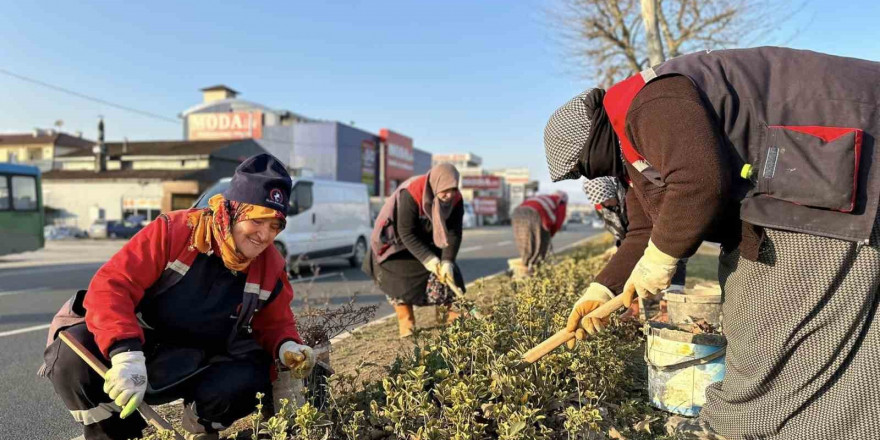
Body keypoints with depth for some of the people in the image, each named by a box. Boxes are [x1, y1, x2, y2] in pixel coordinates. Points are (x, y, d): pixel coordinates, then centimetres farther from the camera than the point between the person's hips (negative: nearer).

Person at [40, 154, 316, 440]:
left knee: (250, 379, -27)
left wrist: (286, 347, -19)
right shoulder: (172, 231, -19)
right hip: (137, 344, -1)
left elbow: (275, 322, 4)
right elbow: (111, 285, -25)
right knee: (73, 356, -30)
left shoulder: (270, 268, -8)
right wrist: (126, 353, -38)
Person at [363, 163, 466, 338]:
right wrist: (428, 259, -35)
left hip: (428, 240, 5)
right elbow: (407, 233, -31)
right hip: (398, 240, -4)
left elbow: (453, 232, -18)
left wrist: (447, 261, -31)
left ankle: (452, 314, 9)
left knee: (447, 271, -5)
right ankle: (405, 322, -5)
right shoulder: (411, 194, -36)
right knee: (399, 276, -17)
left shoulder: (455, 199, -20)